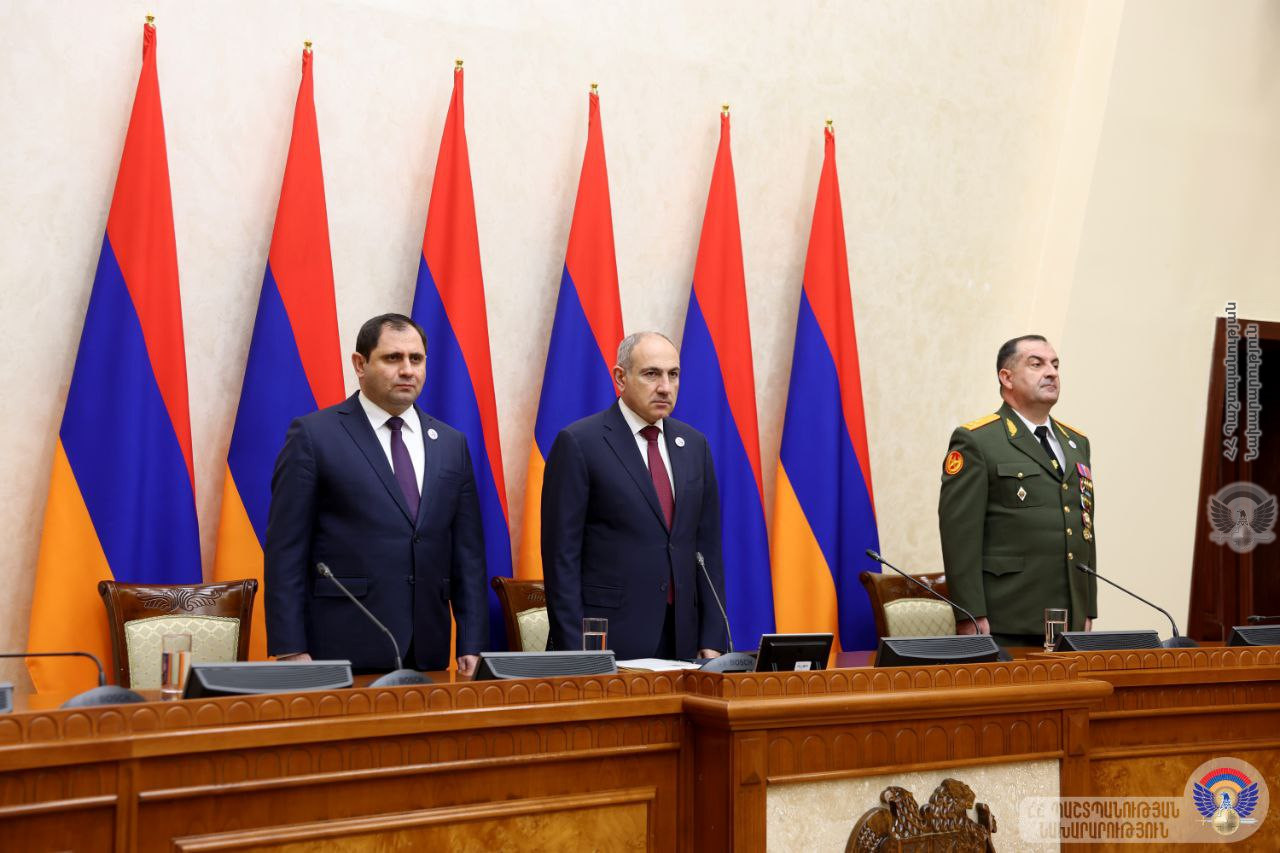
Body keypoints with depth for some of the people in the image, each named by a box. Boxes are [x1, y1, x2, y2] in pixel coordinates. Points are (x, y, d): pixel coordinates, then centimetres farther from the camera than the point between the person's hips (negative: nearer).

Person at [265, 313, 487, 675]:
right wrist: (290, 651, -11)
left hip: (428, 654, 4)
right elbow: (286, 551, -5)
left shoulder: (451, 443, 12)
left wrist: (472, 645, 5)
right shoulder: (313, 435, -2)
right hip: (343, 655, -4)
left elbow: (467, 553, 12)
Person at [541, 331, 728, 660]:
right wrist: (573, 651, -12)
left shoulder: (694, 444, 10)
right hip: (607, 640, -5)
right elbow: (562, 554, -8)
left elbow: (707, 546, 11)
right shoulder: (578, 443, -7)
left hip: (681, 640, 5)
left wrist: (712, 640, 5)